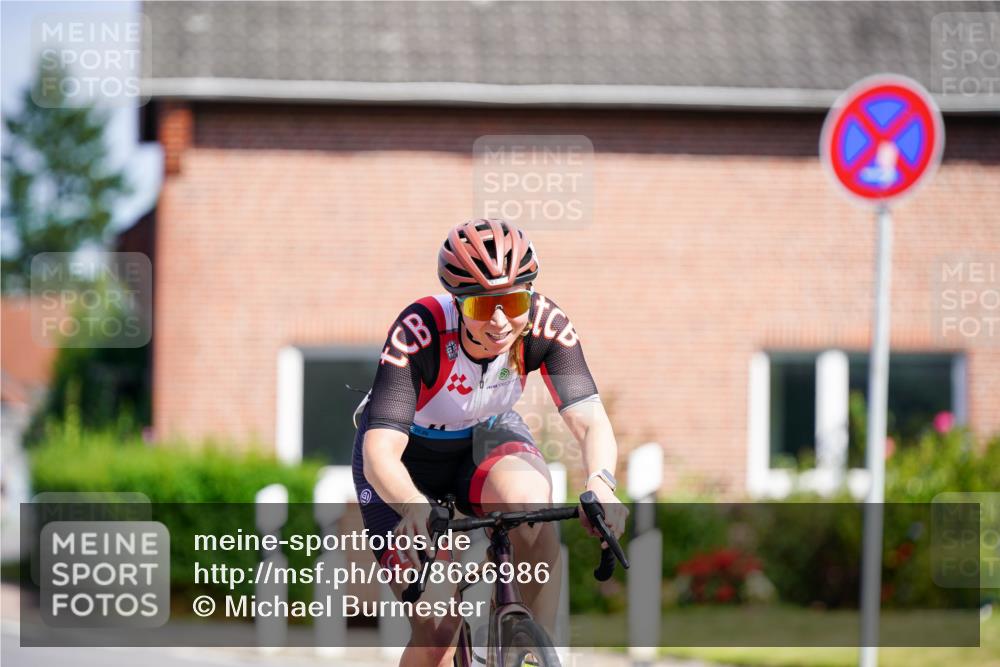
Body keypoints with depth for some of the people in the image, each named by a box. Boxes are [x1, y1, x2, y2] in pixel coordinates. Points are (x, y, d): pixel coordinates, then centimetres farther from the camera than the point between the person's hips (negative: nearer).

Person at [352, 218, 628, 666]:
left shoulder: (545, 324, -26)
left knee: (530, 500, -35)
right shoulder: (419, 332, -36)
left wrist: (600, 483, -56)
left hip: (484, 437, 2)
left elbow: (590, 419, -34)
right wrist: (415, 507, -63)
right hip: (409, 456, -2)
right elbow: (379, 453, -42)